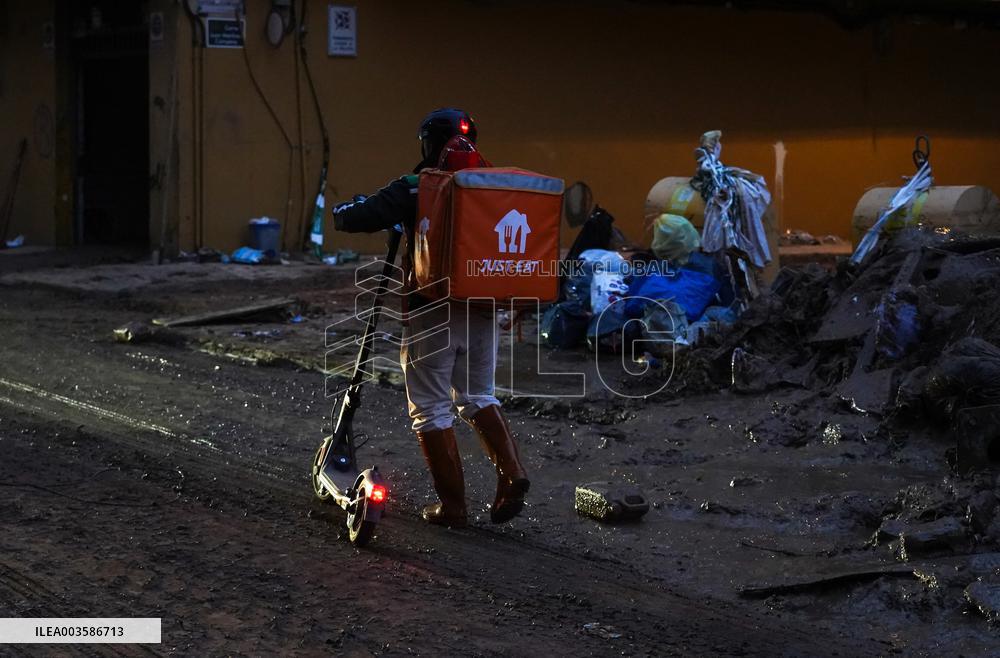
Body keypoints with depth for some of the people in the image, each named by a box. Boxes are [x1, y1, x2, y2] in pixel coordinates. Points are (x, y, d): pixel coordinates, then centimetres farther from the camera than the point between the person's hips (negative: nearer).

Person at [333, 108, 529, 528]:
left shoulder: (417, 188, -11)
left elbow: (360, 216, -13)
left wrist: (341, 213, 8)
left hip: (433, 313, -5)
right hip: (483, 309, 5)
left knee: (431, 410, 7)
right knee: (478, 398, 22)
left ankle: (452, 506, 8)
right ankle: (512, 474, 3)